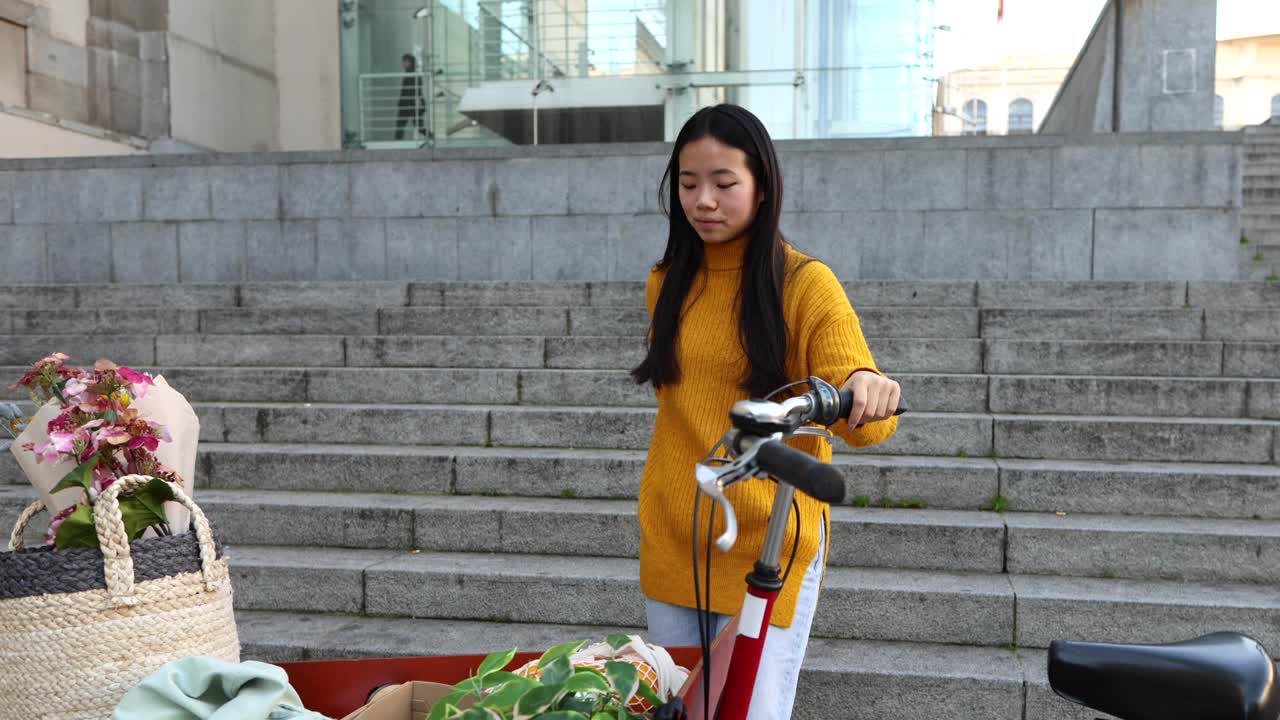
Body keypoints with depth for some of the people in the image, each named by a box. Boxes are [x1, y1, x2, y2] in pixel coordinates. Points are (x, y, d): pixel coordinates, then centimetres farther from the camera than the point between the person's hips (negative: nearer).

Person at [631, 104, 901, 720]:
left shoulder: (805, 284, -10)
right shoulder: (667, 283, 5)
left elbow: (860, 422, -14)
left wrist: (867, 392, -36)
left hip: (768, 544, -5)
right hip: (672, 538, 5)